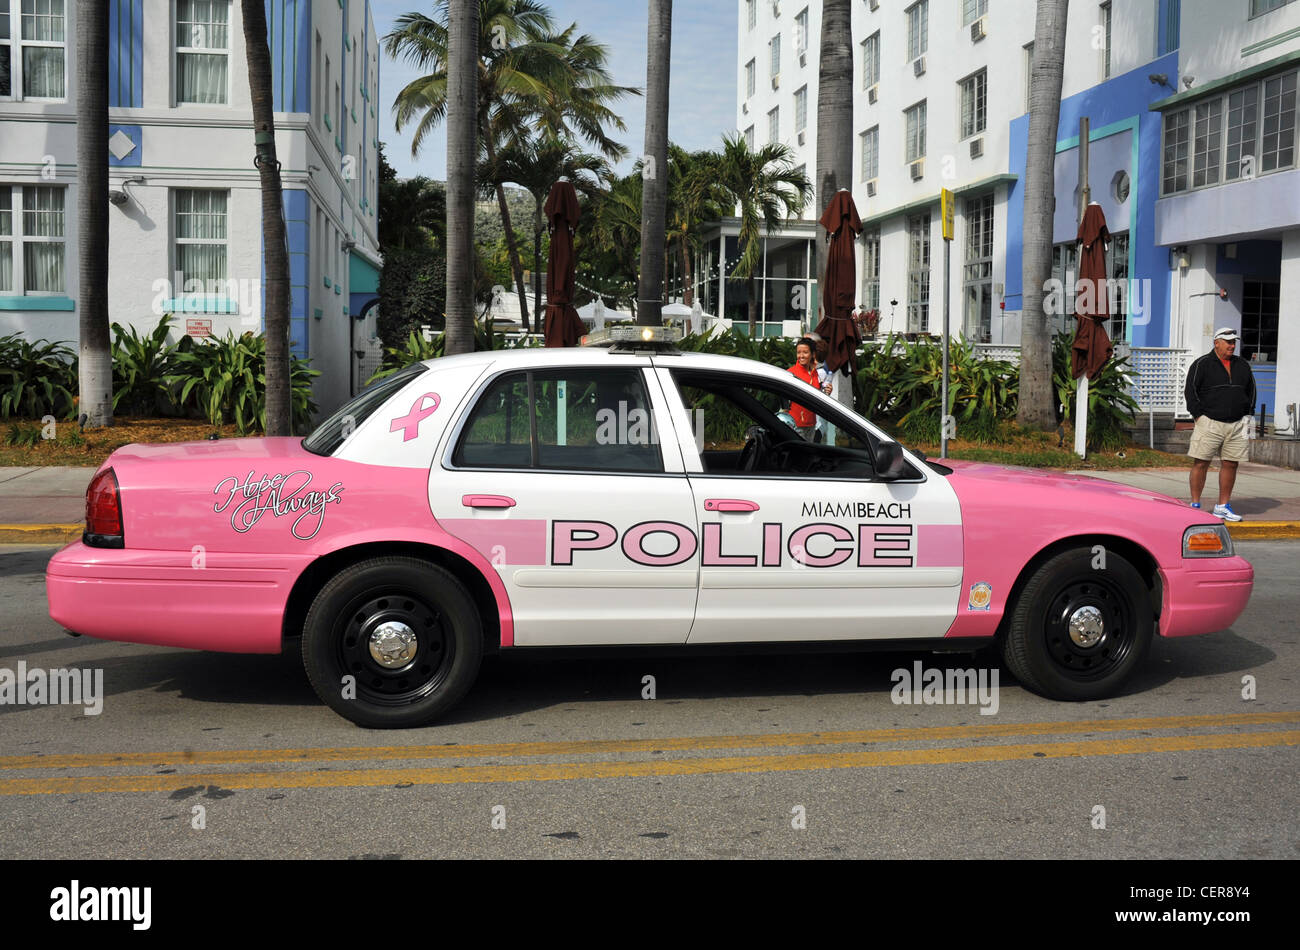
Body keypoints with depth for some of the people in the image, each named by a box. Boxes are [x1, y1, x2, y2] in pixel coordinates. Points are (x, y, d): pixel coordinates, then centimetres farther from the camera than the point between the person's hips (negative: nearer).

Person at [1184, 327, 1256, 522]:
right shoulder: (1202, 365, -1)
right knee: (1201, 463, -5)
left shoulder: (1243, 365, 15)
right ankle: (1195, 505, 4)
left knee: (1230, 464, 5)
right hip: (1210, 423, -5)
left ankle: (1223, 507, 13)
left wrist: (1246, 413, 14)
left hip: (1236, 425, 5)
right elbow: (1190, 390, -3)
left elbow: (1251, 390, 24)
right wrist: (1199, 415, -9)